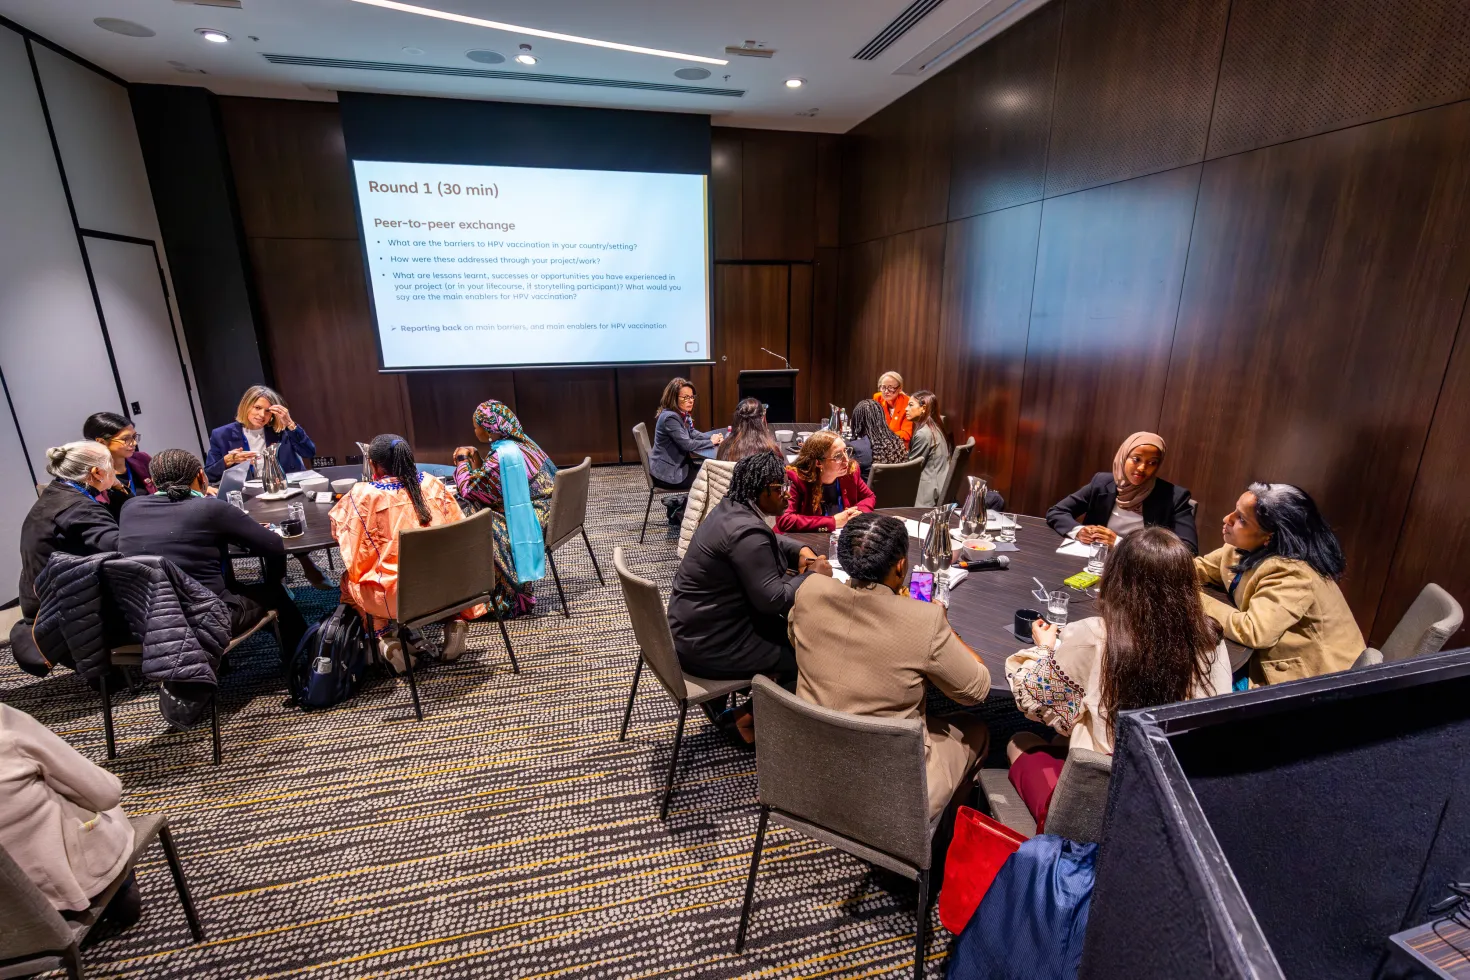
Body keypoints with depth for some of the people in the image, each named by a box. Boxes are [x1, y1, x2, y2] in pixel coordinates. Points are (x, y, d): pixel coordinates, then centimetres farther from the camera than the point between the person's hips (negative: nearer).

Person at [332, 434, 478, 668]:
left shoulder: (363, 495, -8)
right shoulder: (432, 483, 1)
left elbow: (338, 530, 11)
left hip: (396, 594, -2)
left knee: (349, 582, 27)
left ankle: (386, 638, 9)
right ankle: (456, 622, 13)